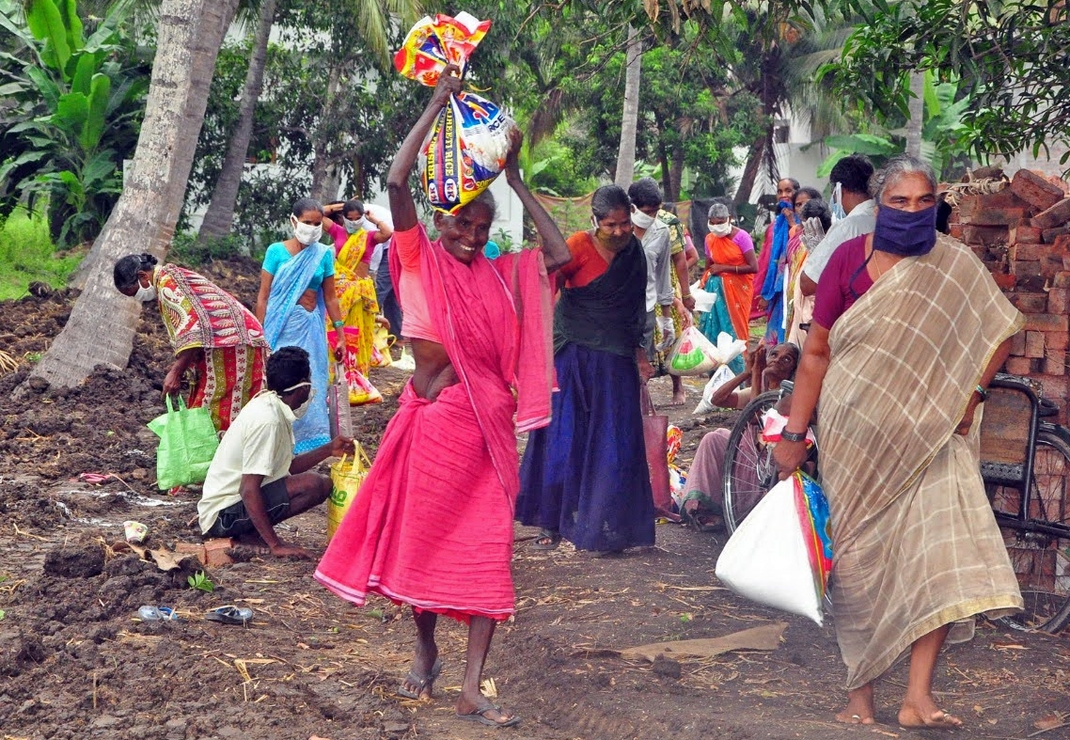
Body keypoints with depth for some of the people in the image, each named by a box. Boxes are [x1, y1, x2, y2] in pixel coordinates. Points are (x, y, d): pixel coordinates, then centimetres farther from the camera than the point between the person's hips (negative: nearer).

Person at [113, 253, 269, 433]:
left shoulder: (166, 281, -9)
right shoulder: (174, 276, 23)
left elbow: (192, 328, -19)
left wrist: (175, 372, -17)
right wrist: (178, 370, 15)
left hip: (227, 346, -10)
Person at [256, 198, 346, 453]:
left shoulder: (323, 254, 4)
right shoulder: (276, 251, -4)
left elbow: (330, 297, 8)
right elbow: (263, 296, -3)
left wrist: (340, 335, 7)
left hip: (311, 327, 2)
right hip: (281, 327, -2)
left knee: (310, 385, 4)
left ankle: (309, 441, 13)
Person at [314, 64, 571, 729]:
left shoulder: (500, 275, 7)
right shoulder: (421, 260, 0)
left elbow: (558, 255, -4)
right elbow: (397, 181, -11)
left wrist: (515, 178, 1)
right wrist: (438, 104, -9)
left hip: (487, 423, 2)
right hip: (430, 418, -1)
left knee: (487, 547, -4)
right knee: (421, 536, 9)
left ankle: (472, 688, -2)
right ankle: (426, 653, 32)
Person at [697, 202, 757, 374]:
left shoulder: (741, 237, -11)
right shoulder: (710, 239, 5)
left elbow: (753, 267, -16)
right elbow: (708, 268, 11)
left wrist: (724, 268, -14)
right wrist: (702, 286, -8)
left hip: (736, 289, -5)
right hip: (715, 289, 5)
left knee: (733, 331, -3)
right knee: (712, 330, 2)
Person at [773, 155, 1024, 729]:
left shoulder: (954, 265, 0)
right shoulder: (849, 259, -3)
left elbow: (1000, 332, 9)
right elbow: (816, 352, 0)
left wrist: (971, 392, -5)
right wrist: (794, 434, -2)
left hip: (928, 435, 1)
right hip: (856, 438, 0)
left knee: (941, 556, -12)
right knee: (858, 563, 4)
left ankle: (918, 698, -6)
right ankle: (859, 697, 15)